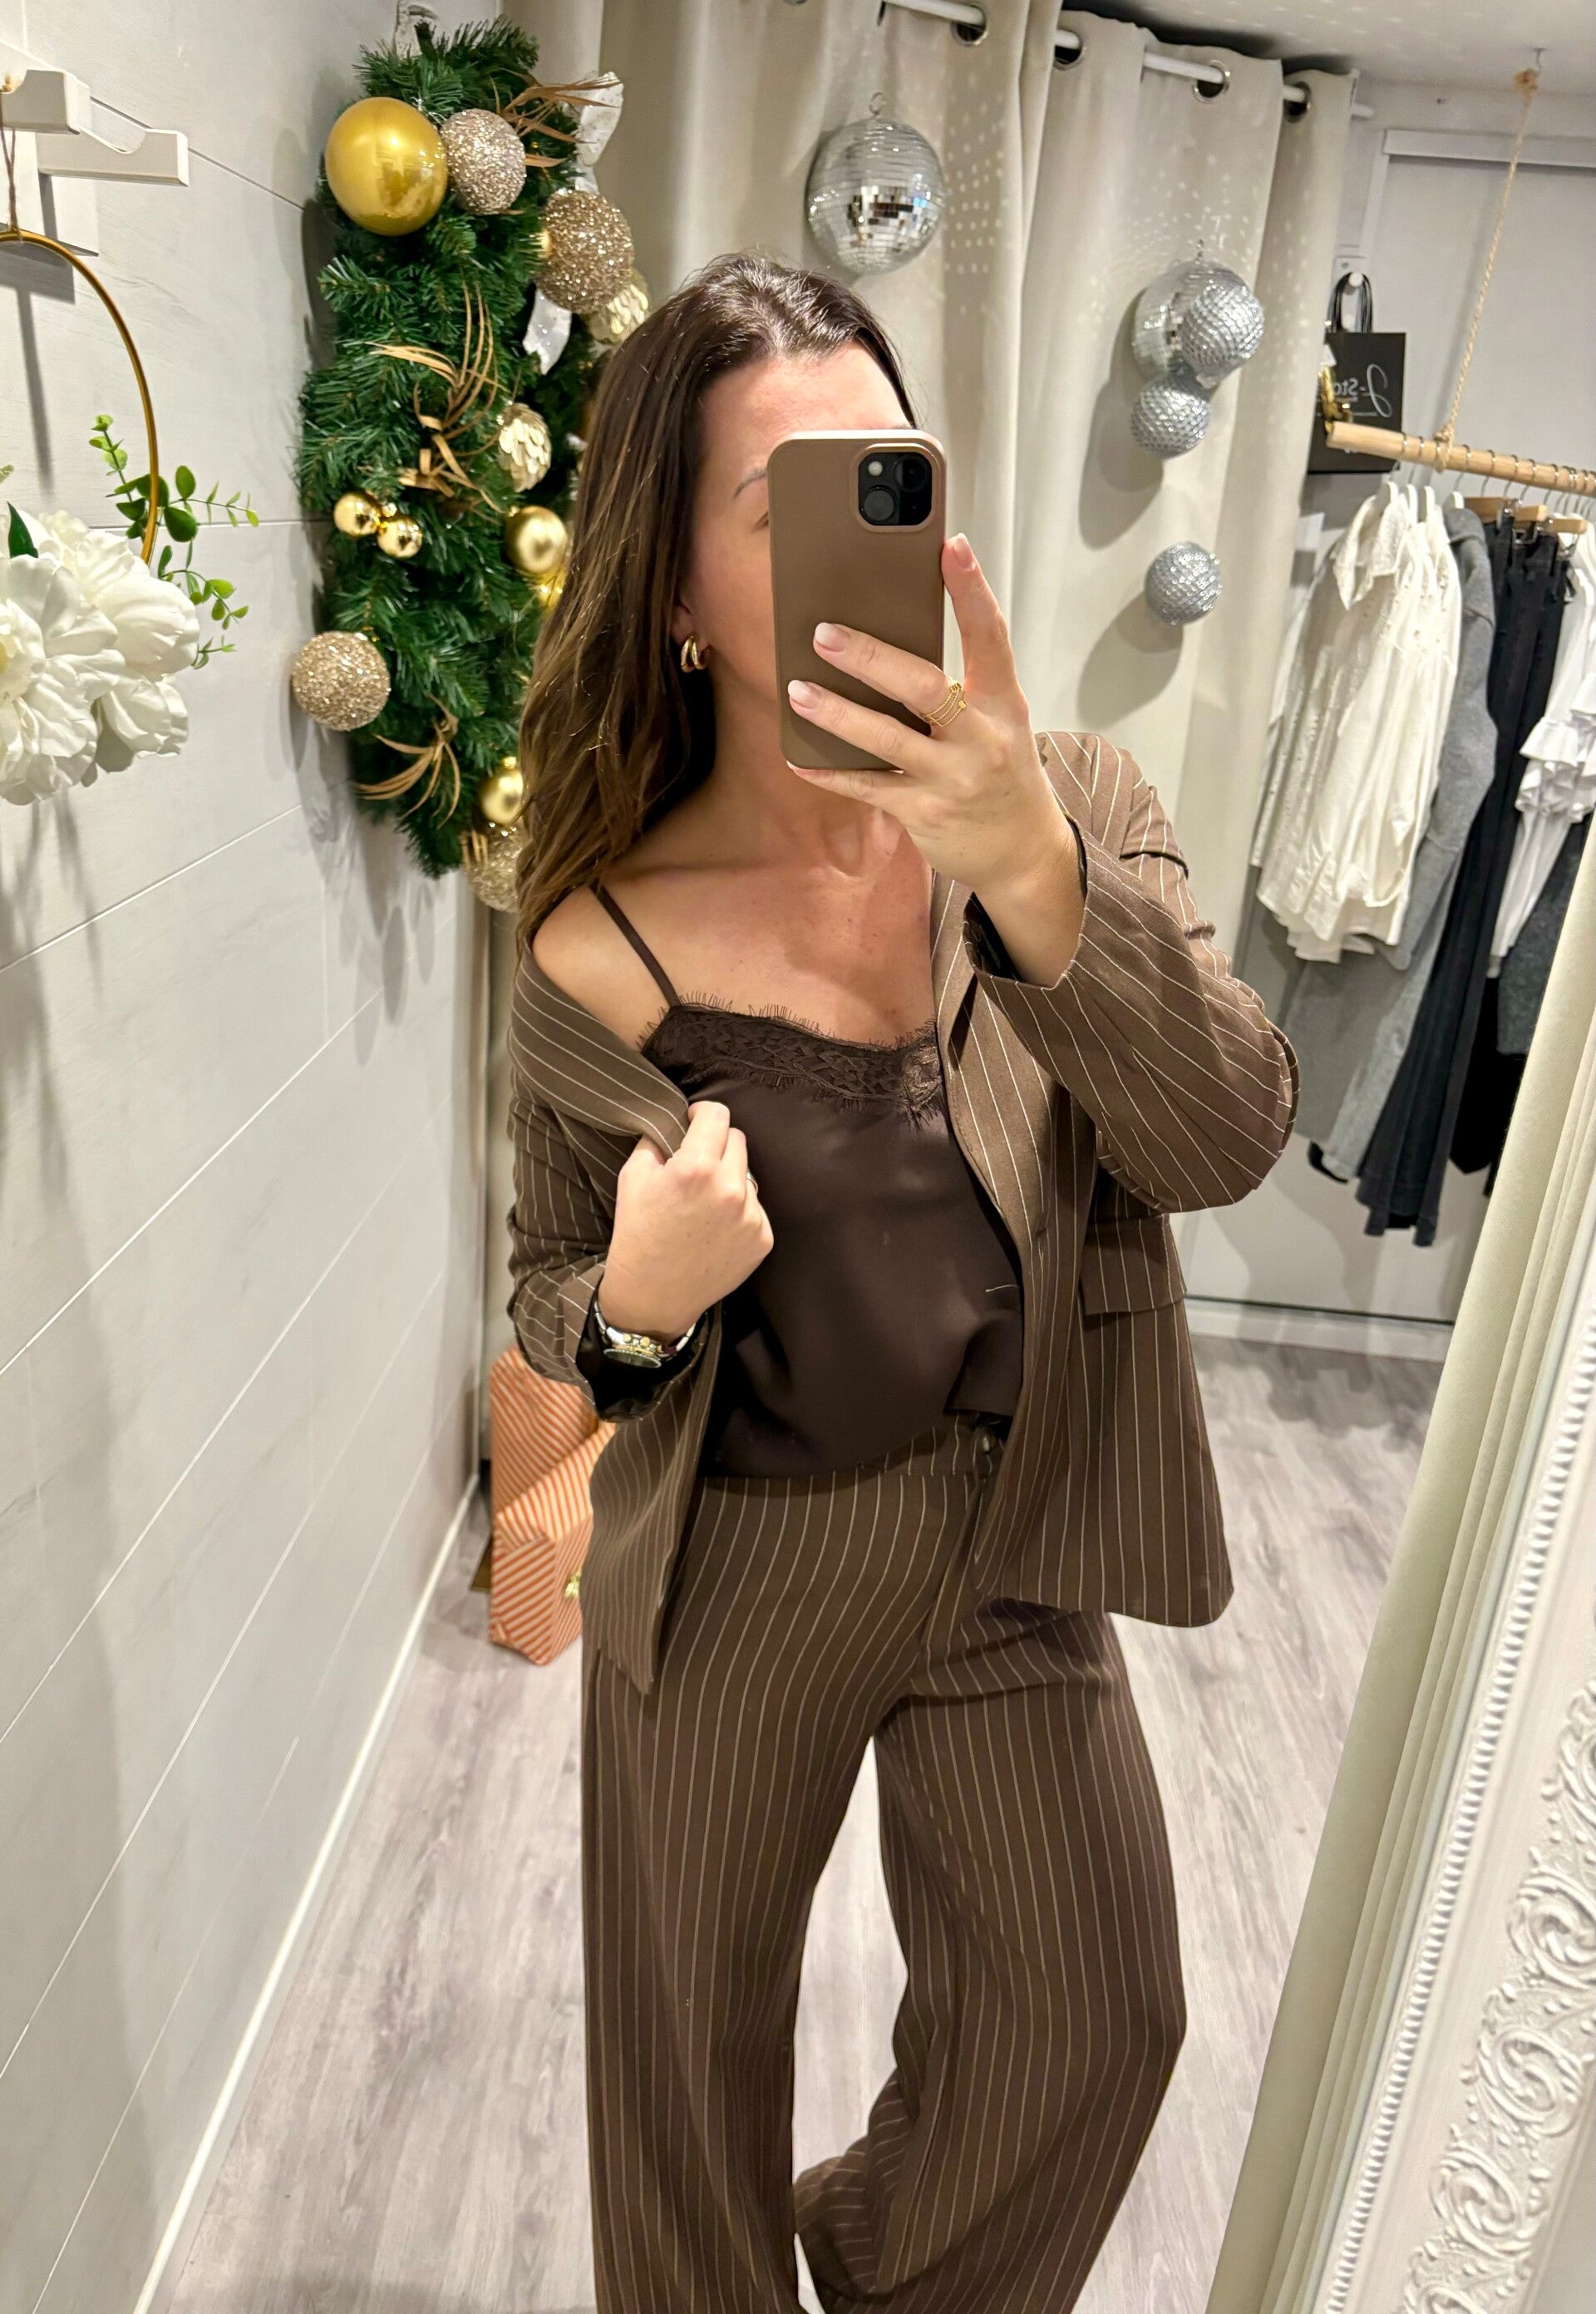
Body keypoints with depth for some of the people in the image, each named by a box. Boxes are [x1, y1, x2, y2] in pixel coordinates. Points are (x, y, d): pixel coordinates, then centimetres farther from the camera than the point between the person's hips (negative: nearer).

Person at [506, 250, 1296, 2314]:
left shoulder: (1068, 807, -11)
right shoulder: (597, 950, -16)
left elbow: (1226, 1141, -24)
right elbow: (548, 1296, -2)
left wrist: (1029, 869, -40)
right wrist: (633, 1301, -26)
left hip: (1012, 1548, 2)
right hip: (730, 1579, -1)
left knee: (1095, 2024, 19)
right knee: (691, 2053, 20)